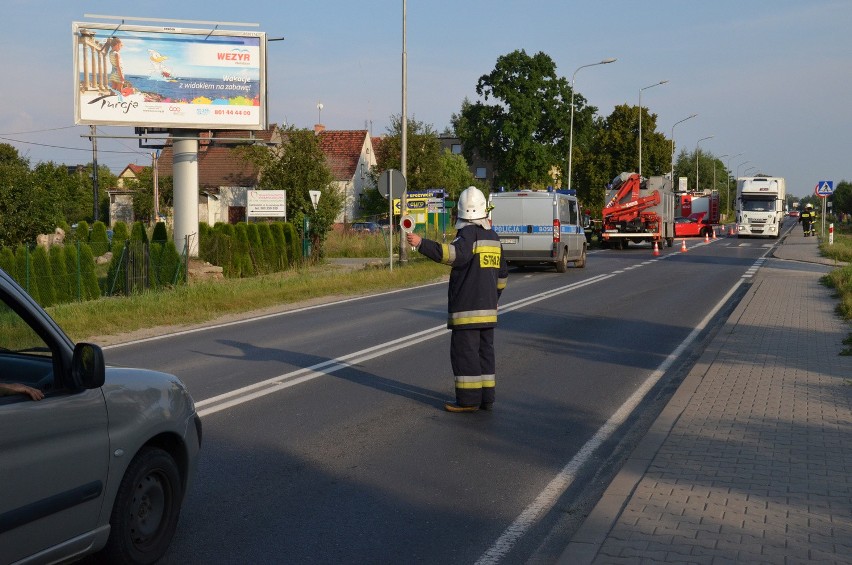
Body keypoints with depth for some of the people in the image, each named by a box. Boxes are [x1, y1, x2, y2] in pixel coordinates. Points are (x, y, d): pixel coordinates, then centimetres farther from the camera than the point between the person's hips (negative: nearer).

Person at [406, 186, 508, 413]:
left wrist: (421, 243, -35)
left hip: (466, 308, -8)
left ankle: (469, 399, -4)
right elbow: (502, 273, 22)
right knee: (484, 351, 12)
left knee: (464, 351, -4)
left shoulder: (469, 233, -11)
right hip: (488, 308, 8)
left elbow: (455, 254, -30)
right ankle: (486, 398, 16)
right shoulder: (493, 237, 15)